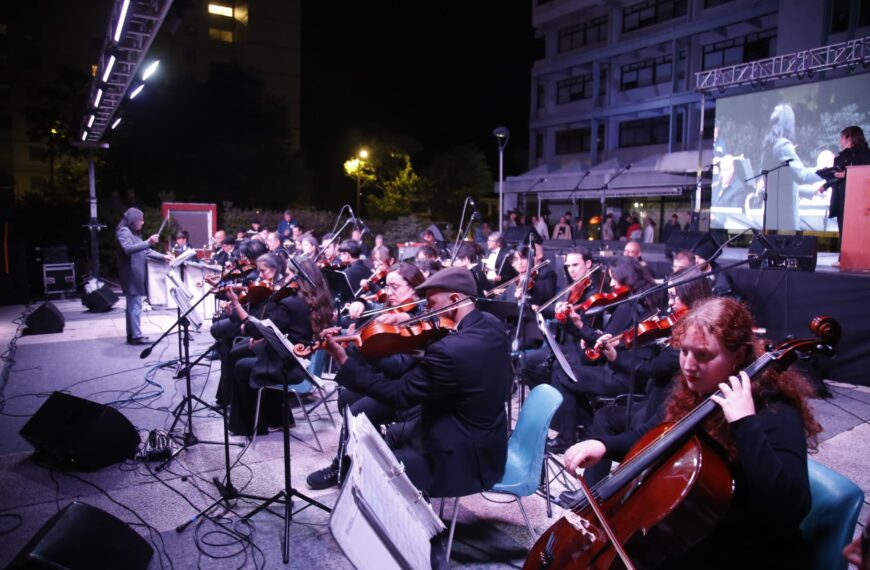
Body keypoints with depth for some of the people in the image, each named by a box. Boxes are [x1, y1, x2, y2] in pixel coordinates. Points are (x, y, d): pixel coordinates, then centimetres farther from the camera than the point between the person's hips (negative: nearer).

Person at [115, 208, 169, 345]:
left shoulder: (135, 233, 22)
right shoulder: (123, 231, -8)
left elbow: (145, 251, 25)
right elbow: (128, 249, -24)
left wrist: (163, 257, 16)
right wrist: (148, 242, -33)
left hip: (137, 274, 10)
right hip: (131, 274, -10)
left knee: (133, 305, 10)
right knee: (135, 305, -11)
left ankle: (132, 334, 13)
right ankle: (136, 336, -10)